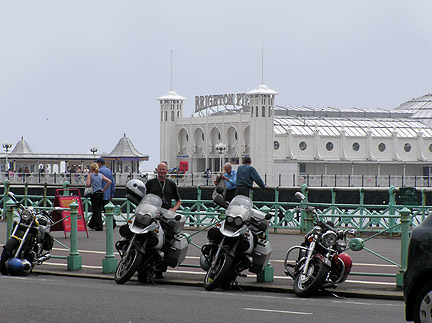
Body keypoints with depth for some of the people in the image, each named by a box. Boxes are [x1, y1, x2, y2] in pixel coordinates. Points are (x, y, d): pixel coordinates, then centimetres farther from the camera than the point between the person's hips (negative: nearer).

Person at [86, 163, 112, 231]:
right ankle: (91, 224, 26)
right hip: (101, 194, 6)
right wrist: (103, 189, 7)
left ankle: (99, 226, -2)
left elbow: (88, 184, -16)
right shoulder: (101, 175, 9)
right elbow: (109, 181, 2)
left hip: (95, 194, -6)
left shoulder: (90, 175, -4)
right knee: (98, 210, 14)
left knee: (96, 211, 0)